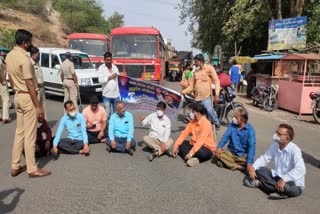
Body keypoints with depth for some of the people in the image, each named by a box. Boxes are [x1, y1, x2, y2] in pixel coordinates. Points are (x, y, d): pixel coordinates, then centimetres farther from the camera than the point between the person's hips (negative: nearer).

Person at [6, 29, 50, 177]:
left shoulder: (9, 56, 10)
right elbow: (29, 84, -21)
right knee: (30, 135, -2)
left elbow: (10, 78, 17)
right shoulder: (24, 58, -19)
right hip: (27, 97, -9)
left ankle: (15, 167, 22)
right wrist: (38, 106, -19)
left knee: (19, 132, 15)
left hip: (18, 96, 9)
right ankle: (32, 169, 7)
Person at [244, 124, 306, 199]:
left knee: (289, 188, -40)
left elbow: (300, 170, -34)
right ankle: (280, 191, -15)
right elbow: (264, 158, 4)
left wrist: (284, 180, -42)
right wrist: (253, 167, -13)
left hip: (294, 183, -6)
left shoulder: (294, 150, -23)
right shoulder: (275, 146, -2)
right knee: (259, 170, -9)